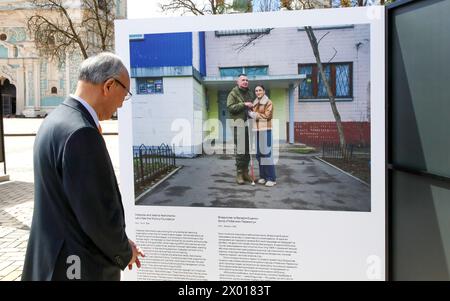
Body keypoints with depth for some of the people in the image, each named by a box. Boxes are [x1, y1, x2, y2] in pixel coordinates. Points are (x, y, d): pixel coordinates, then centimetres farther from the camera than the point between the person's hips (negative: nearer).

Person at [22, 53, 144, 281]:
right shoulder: (80, 133, -27)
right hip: (80, 268, -9)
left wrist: (119, 244, 8)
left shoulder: (56, 120, 4)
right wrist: (124, 253, -7)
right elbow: (100, 215, -26)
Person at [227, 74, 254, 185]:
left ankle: (245, 172, 19)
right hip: (239, 124, -7)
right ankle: (239, 174, 0)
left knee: (248, 150, 9)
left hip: (249, 124, 7)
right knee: (240, 150, -8)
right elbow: (230, 107, -12)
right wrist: (244, 104, -17)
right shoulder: (233, 93, 0)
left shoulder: (250, 93, 21)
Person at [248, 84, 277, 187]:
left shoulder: (268, 102, -1)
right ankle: (263, 176, 16)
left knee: (266, 153, -9)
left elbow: (267, 116, -10)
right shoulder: (254, 103, 18)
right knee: (259, 153, 7)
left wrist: (254, 114, -7)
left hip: (265, 130, -6)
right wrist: (250, 114, 3)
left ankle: (272, 178, -5)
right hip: (257, 130, 6)